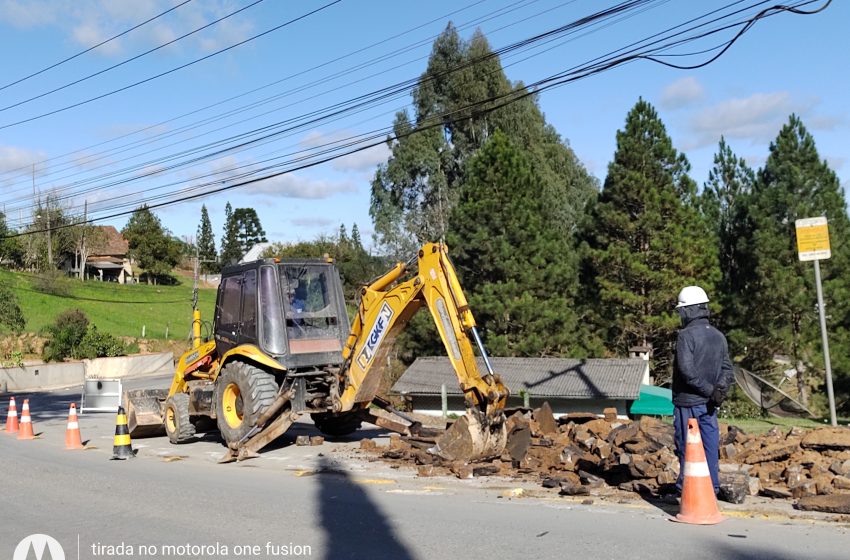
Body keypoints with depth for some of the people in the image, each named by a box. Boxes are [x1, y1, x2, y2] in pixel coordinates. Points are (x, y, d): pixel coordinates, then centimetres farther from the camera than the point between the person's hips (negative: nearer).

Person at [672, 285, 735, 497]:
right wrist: (721, 388, -6)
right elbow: (727, 368, 8)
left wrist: (709, 390, -17)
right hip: (709, 403, 7)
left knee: (687, 447, 2)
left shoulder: (686, 335, -14)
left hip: (688, 402, -6)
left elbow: (687, 370, -23)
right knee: (710, 444, 11)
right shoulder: (718, 336, 10)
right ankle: (712, 486, 17)